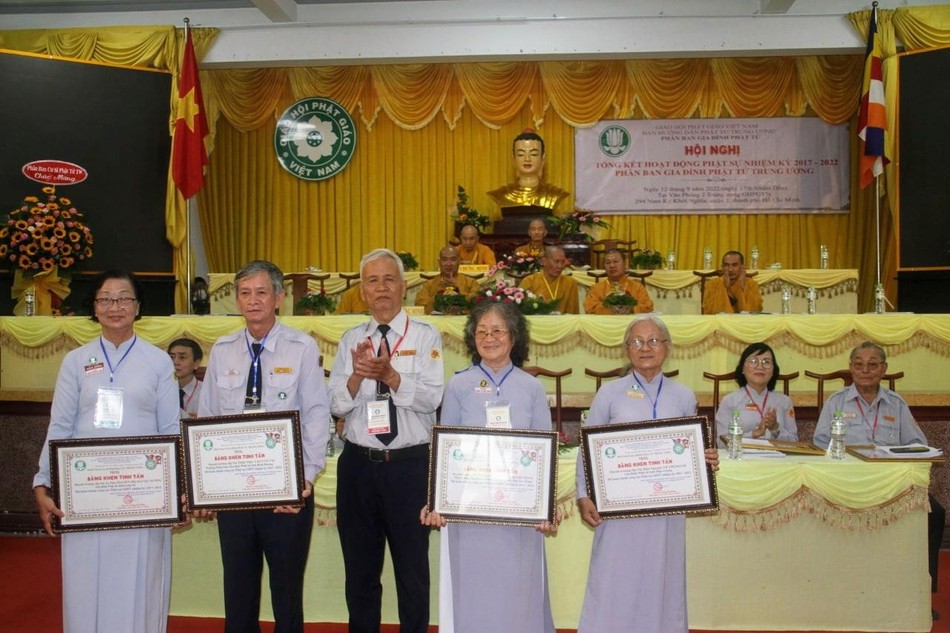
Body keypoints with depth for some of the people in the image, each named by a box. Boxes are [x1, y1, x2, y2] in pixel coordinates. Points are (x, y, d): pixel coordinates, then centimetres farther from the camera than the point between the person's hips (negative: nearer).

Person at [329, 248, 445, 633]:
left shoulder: (425, 336, -1)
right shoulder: (350, 340, 8)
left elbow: (430, 399, -13)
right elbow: (336, 405, 1)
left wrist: (388, 374, -26)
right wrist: (357, 376, -17)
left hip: (410, 466, -3)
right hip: (358, 464, 3)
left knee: (412, 568, 9)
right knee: (360, 569, 15)